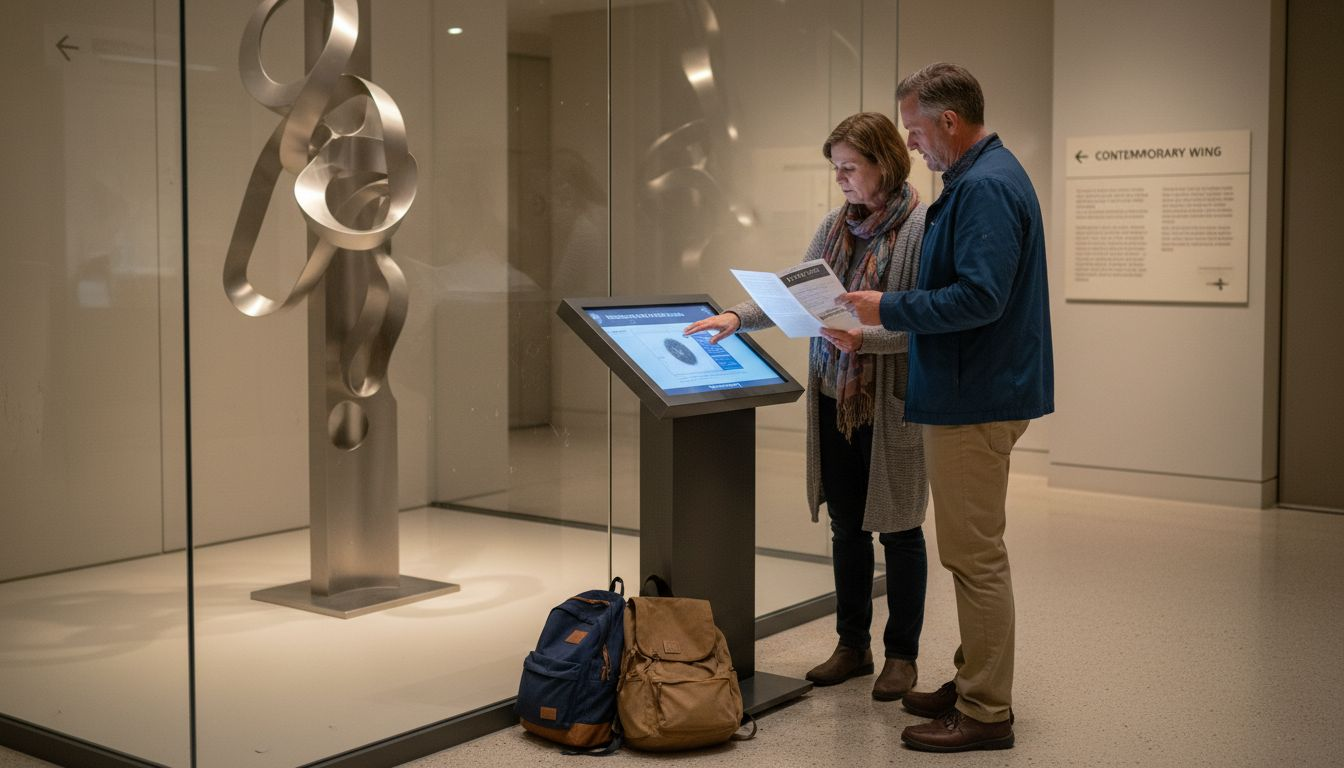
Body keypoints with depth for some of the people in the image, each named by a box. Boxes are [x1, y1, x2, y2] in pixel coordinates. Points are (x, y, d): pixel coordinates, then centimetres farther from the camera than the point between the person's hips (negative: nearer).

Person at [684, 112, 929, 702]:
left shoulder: (920, 227, -12)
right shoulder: (836, 225, 10)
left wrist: (866, 338, -26)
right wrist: (738, 316, -1)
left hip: (890, 405, -6)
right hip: (834, 399, 6)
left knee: (898, 530, 6)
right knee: (846, 526, 13)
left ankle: (902, 654, 20)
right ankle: (852, 646, 27)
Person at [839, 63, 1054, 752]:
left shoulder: (985, 188, -18)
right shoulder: (984, 176, 16)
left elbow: (980, 297, -27)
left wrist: (890, 308, -18)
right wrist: (881, 319, 13)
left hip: (975, 399, -11)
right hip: (973, 391, 11)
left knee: (975, 557, -4)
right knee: (973, 552, 18)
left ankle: (984, 714, 5)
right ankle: (974, 685, 29)